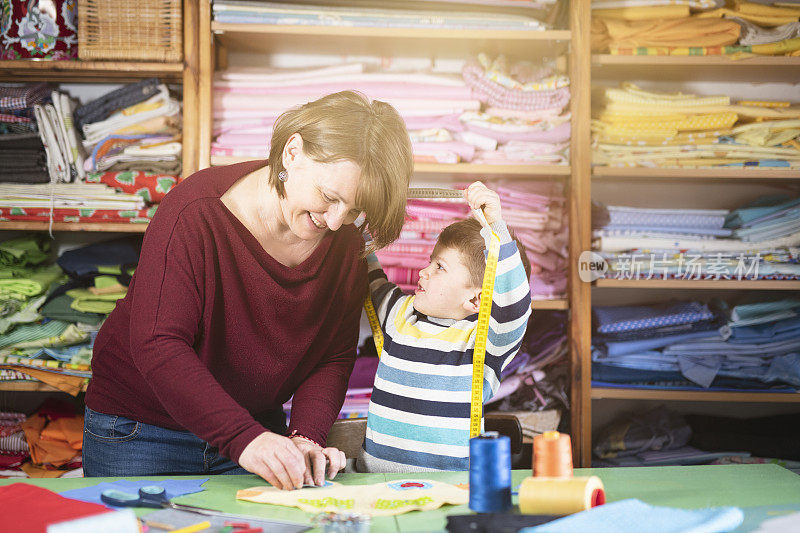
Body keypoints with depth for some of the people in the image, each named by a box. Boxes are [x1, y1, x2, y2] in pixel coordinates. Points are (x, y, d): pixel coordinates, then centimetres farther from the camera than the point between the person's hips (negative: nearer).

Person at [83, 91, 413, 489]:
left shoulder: (346, 246, -8)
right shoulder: (197, 213, -25)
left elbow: (334, 357, -5)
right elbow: (157, 345, -30)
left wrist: (305, 436, -24)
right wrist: (245, 438, -39)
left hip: (256, 428, 4)